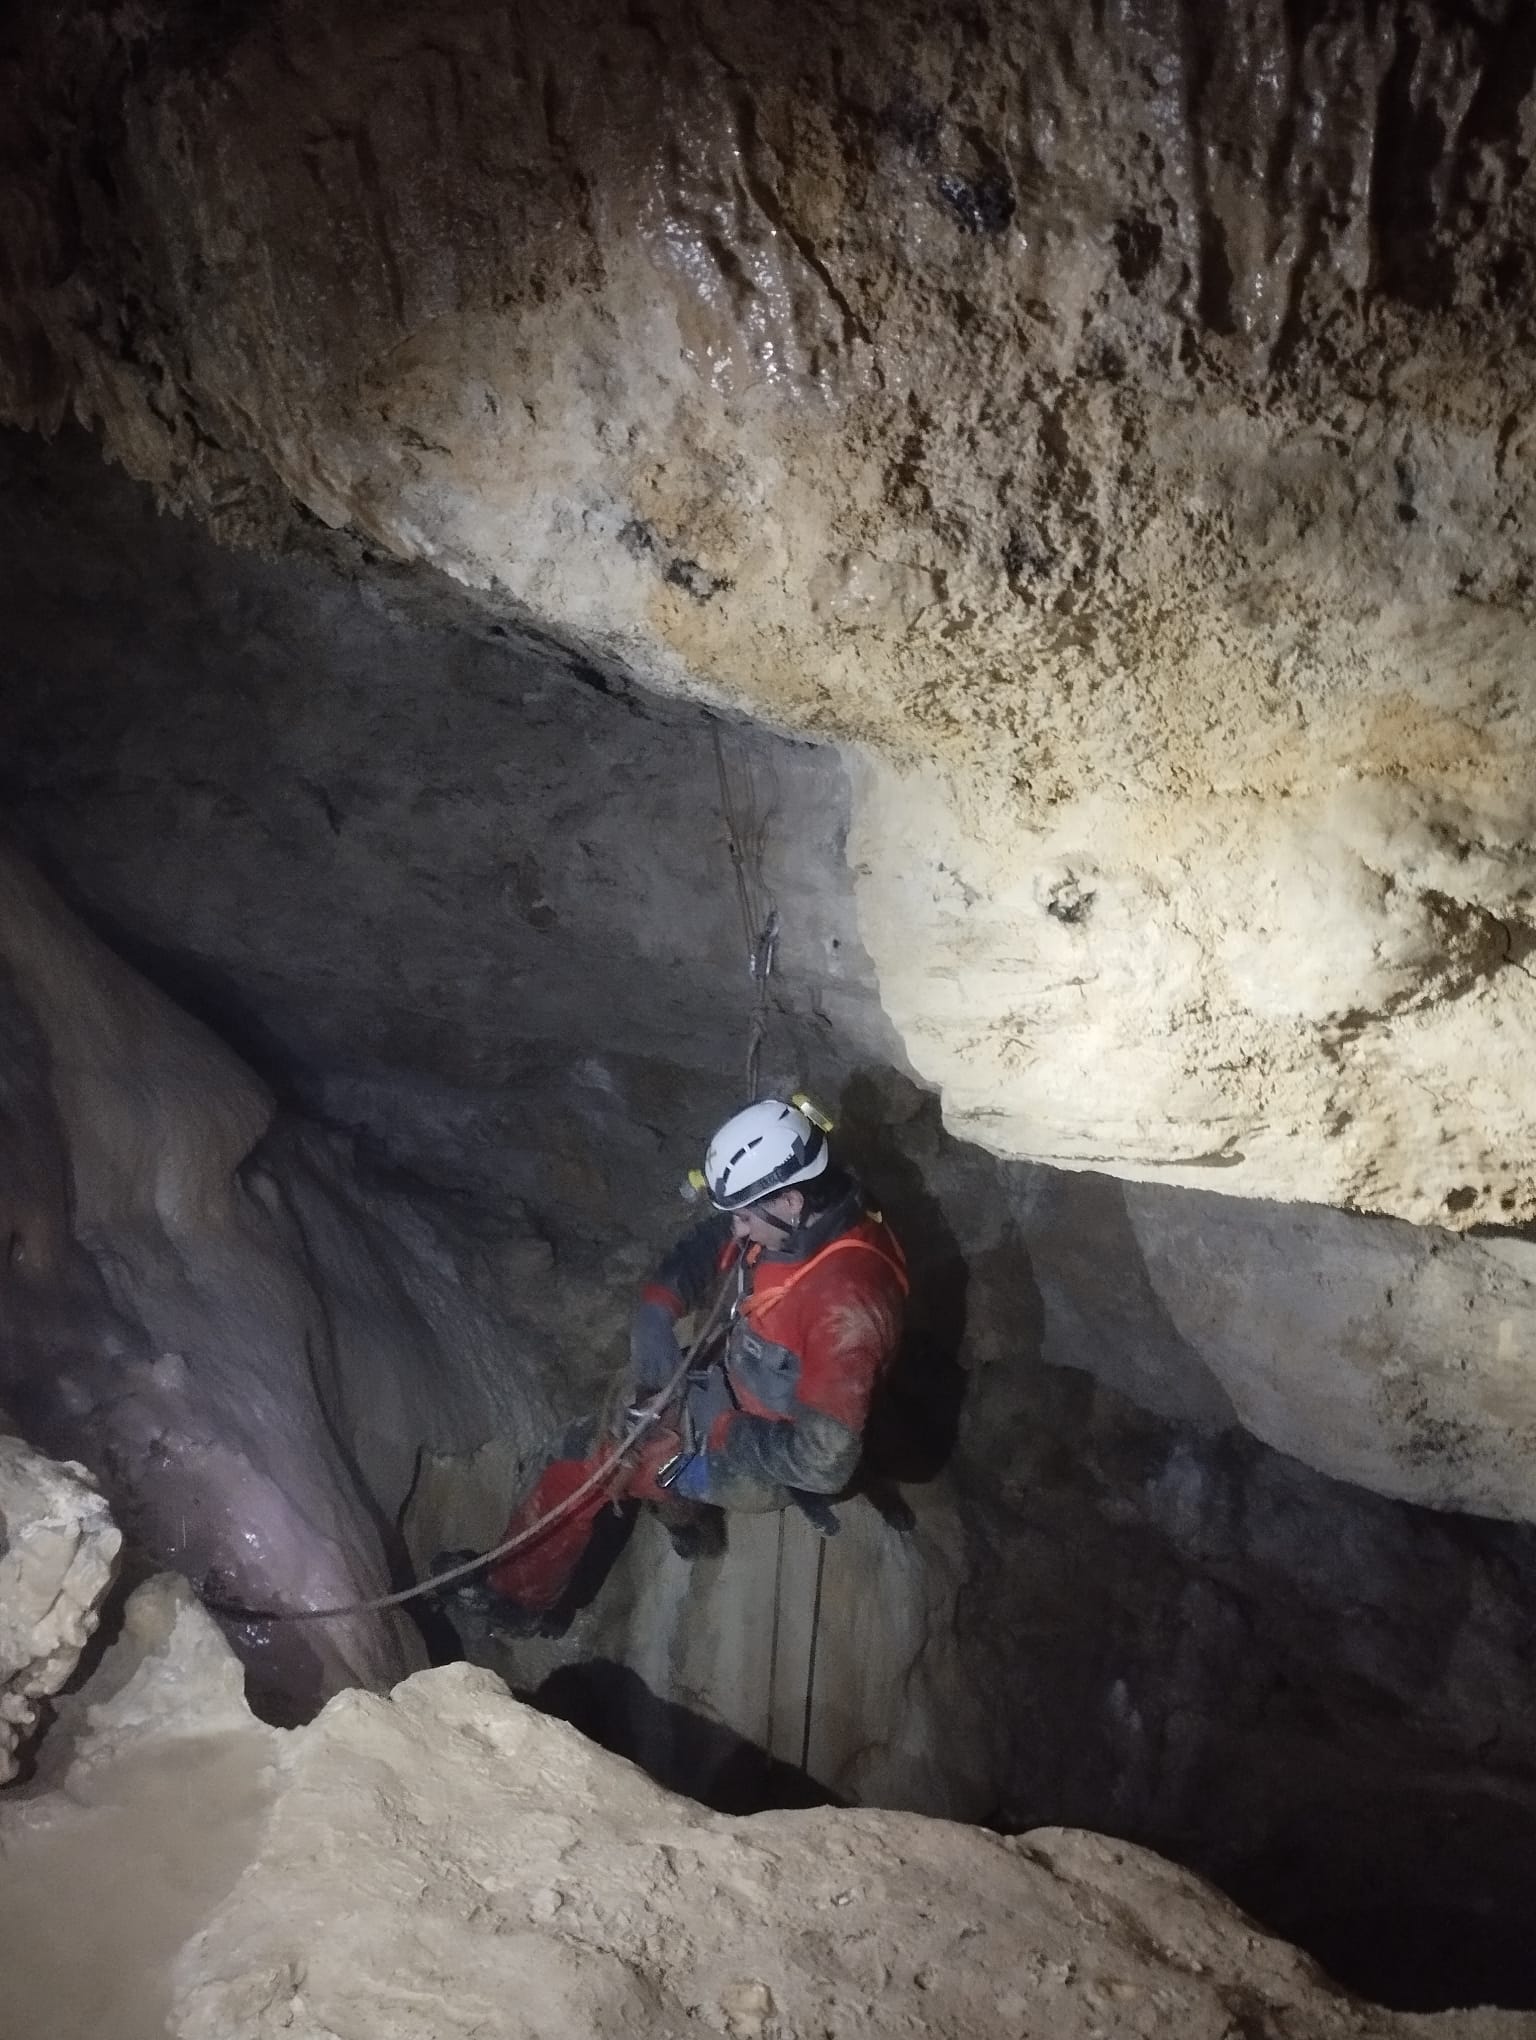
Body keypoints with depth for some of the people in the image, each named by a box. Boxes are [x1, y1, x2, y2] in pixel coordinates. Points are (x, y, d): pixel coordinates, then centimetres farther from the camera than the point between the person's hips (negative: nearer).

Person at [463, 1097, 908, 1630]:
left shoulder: (845, 1300, -37)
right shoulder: (796, 1223, -12)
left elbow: (825, 1461, -36)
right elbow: (706, 1247, 6)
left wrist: (718, 1433, -25)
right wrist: (656, 1313, -12)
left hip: (765, 1460, -8)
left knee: (589, 1458, -3)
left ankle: (509, 1595, 19)